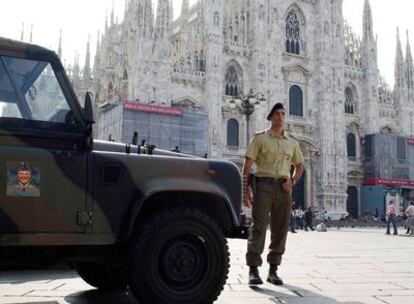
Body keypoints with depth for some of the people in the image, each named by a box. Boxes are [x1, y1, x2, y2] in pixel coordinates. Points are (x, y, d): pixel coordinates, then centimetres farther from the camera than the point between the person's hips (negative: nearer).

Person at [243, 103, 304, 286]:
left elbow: (299, 166, 24)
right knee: (259, 226, -10)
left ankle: (273, 270, 15)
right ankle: (253, 270, -7)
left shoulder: (292, 143, 16)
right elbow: (247, 165, -1)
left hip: (283, 187, 4)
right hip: (264, 184, -4)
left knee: (280, 228, 6)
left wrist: (292, 181, 3)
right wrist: (246, 190, -10)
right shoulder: (260, 138, 4)